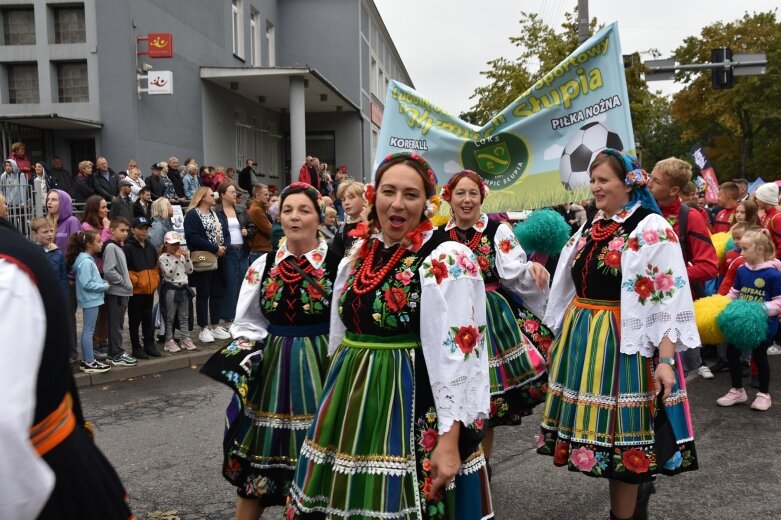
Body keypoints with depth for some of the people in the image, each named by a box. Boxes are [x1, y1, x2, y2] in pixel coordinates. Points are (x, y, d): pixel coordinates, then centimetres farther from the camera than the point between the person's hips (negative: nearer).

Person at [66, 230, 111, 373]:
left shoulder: (88, 259, 11)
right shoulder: (85, 262, -20)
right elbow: (87, 284, -23)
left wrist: (103, 282, 5)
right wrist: (105, 286, -15)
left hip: (91, 299, 10)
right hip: (90, 300, -10)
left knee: (87, 330, 14)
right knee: (89, 330, -4)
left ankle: (86, 360, 23)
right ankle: (89, 363, 3)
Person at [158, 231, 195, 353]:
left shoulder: (182, 255, 10)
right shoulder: (163, 258, -8)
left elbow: (190, 271, 5)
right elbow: (168, 273, -20)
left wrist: (187, 257, -6)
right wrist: (176, 259, -18)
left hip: (183, 287, 6)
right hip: (171, 288, -6)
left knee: (184, 316, 11)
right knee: (170, 317, 2)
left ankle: (186, 339, 17)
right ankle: (169, 341, 9)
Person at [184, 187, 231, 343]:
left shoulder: (218, 214, 16)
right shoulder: (192, 215, -7)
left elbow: (226, 233, 12)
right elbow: (192, 237, -19)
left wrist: (225, 247, -10)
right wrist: (215, 248, -19)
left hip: (219, 260, 7)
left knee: (218, 293, 9)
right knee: (203, 294, 0)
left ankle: (215, 326, 18)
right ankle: (203, 329, 7)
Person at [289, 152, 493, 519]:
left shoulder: (446, 260, -13)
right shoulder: (358, 256, 8)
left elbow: (458, 357, -17)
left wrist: (449, 440, -19)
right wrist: (335, 401, 19)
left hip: (411, 403, -6)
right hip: (352, 400, 7)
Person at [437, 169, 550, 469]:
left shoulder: (498, 231, -3)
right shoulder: (438, 236, 6)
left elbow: (516, 274, -13)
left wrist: (532, 269, -33)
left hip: (491, 317, -2)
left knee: (486, 391, 4)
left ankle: (483, 461, 23)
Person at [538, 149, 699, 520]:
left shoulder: (652, 229, -11)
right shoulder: (590, 230, 12)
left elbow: (670, 299, -16)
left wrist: (666, 359, -21)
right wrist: (562, 338, 19)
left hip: (623, 344, -7)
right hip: (583, 340, 8)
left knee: (619, 435, 2)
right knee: (597, 429, 14)